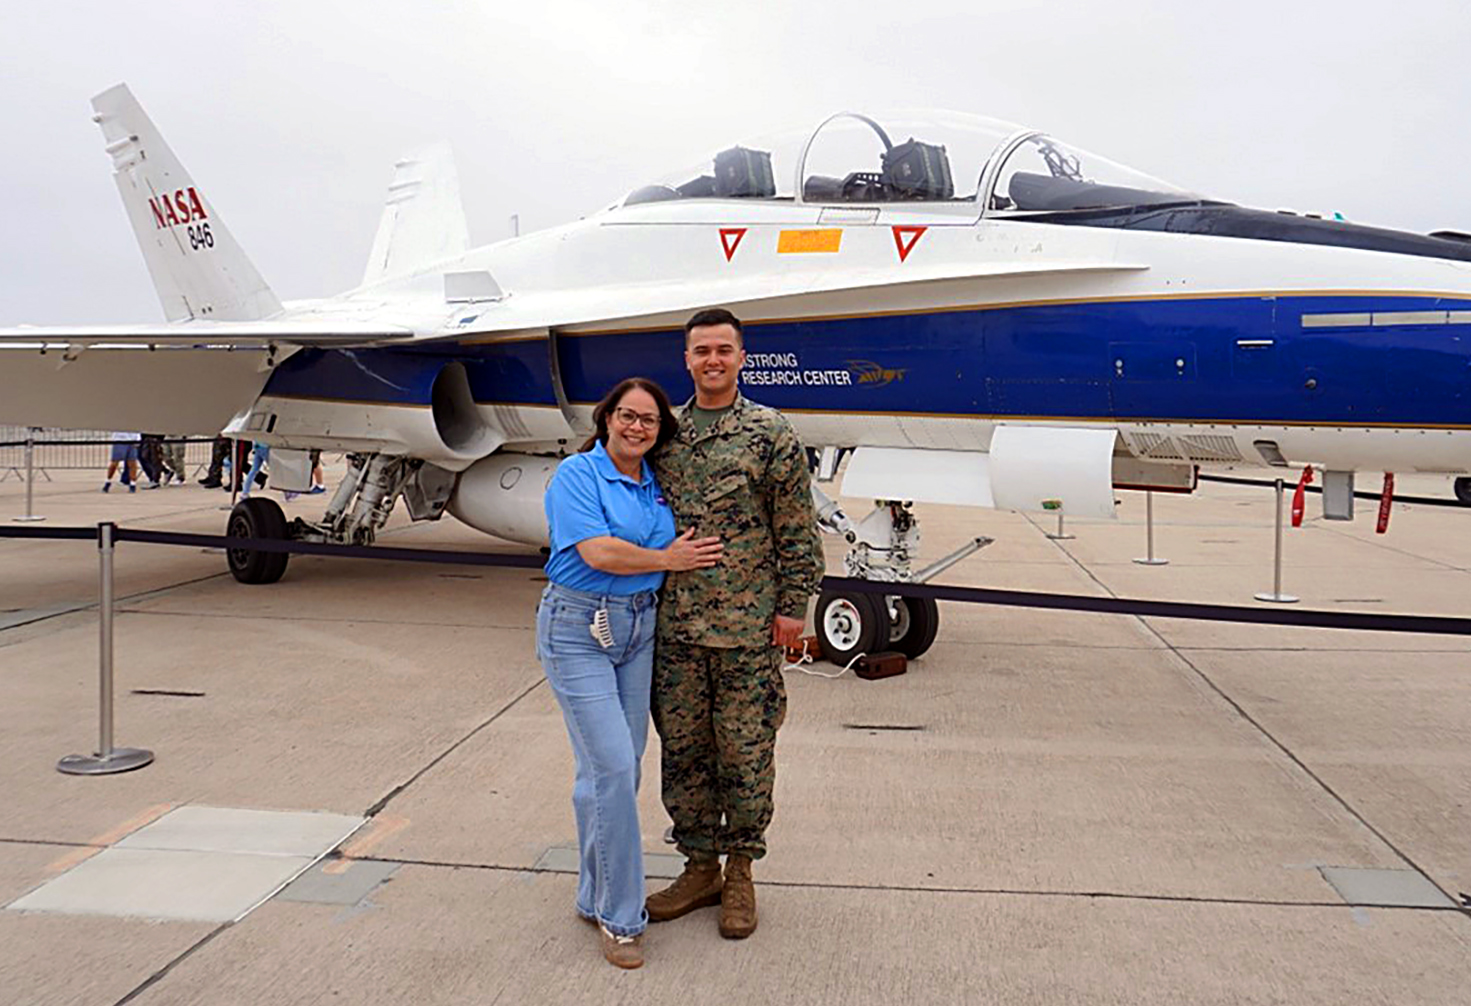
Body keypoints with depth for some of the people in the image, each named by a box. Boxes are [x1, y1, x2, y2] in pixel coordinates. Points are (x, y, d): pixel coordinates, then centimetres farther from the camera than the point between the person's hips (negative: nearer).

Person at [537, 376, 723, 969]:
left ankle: (595, 897, 25)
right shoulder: (577, 475, -9)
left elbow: (685, 547, 20)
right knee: (611, 766, -12)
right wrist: (667, 558, -9)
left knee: (620, 768, 9)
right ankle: (619, 917, 0)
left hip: (638, 630, 7)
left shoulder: (655, 483, 11)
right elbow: (598, 552, -19)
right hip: (578, 630, -6)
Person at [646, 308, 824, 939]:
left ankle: (739, 875, 20)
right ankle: (700, 869, 25)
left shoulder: (771, 433, -2)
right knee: (682, 749, 10)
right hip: (674, 625, 4)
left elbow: (797, 530, -2)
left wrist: (793, 605, -6)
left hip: (748, 626, -4)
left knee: (745, 752, 4)